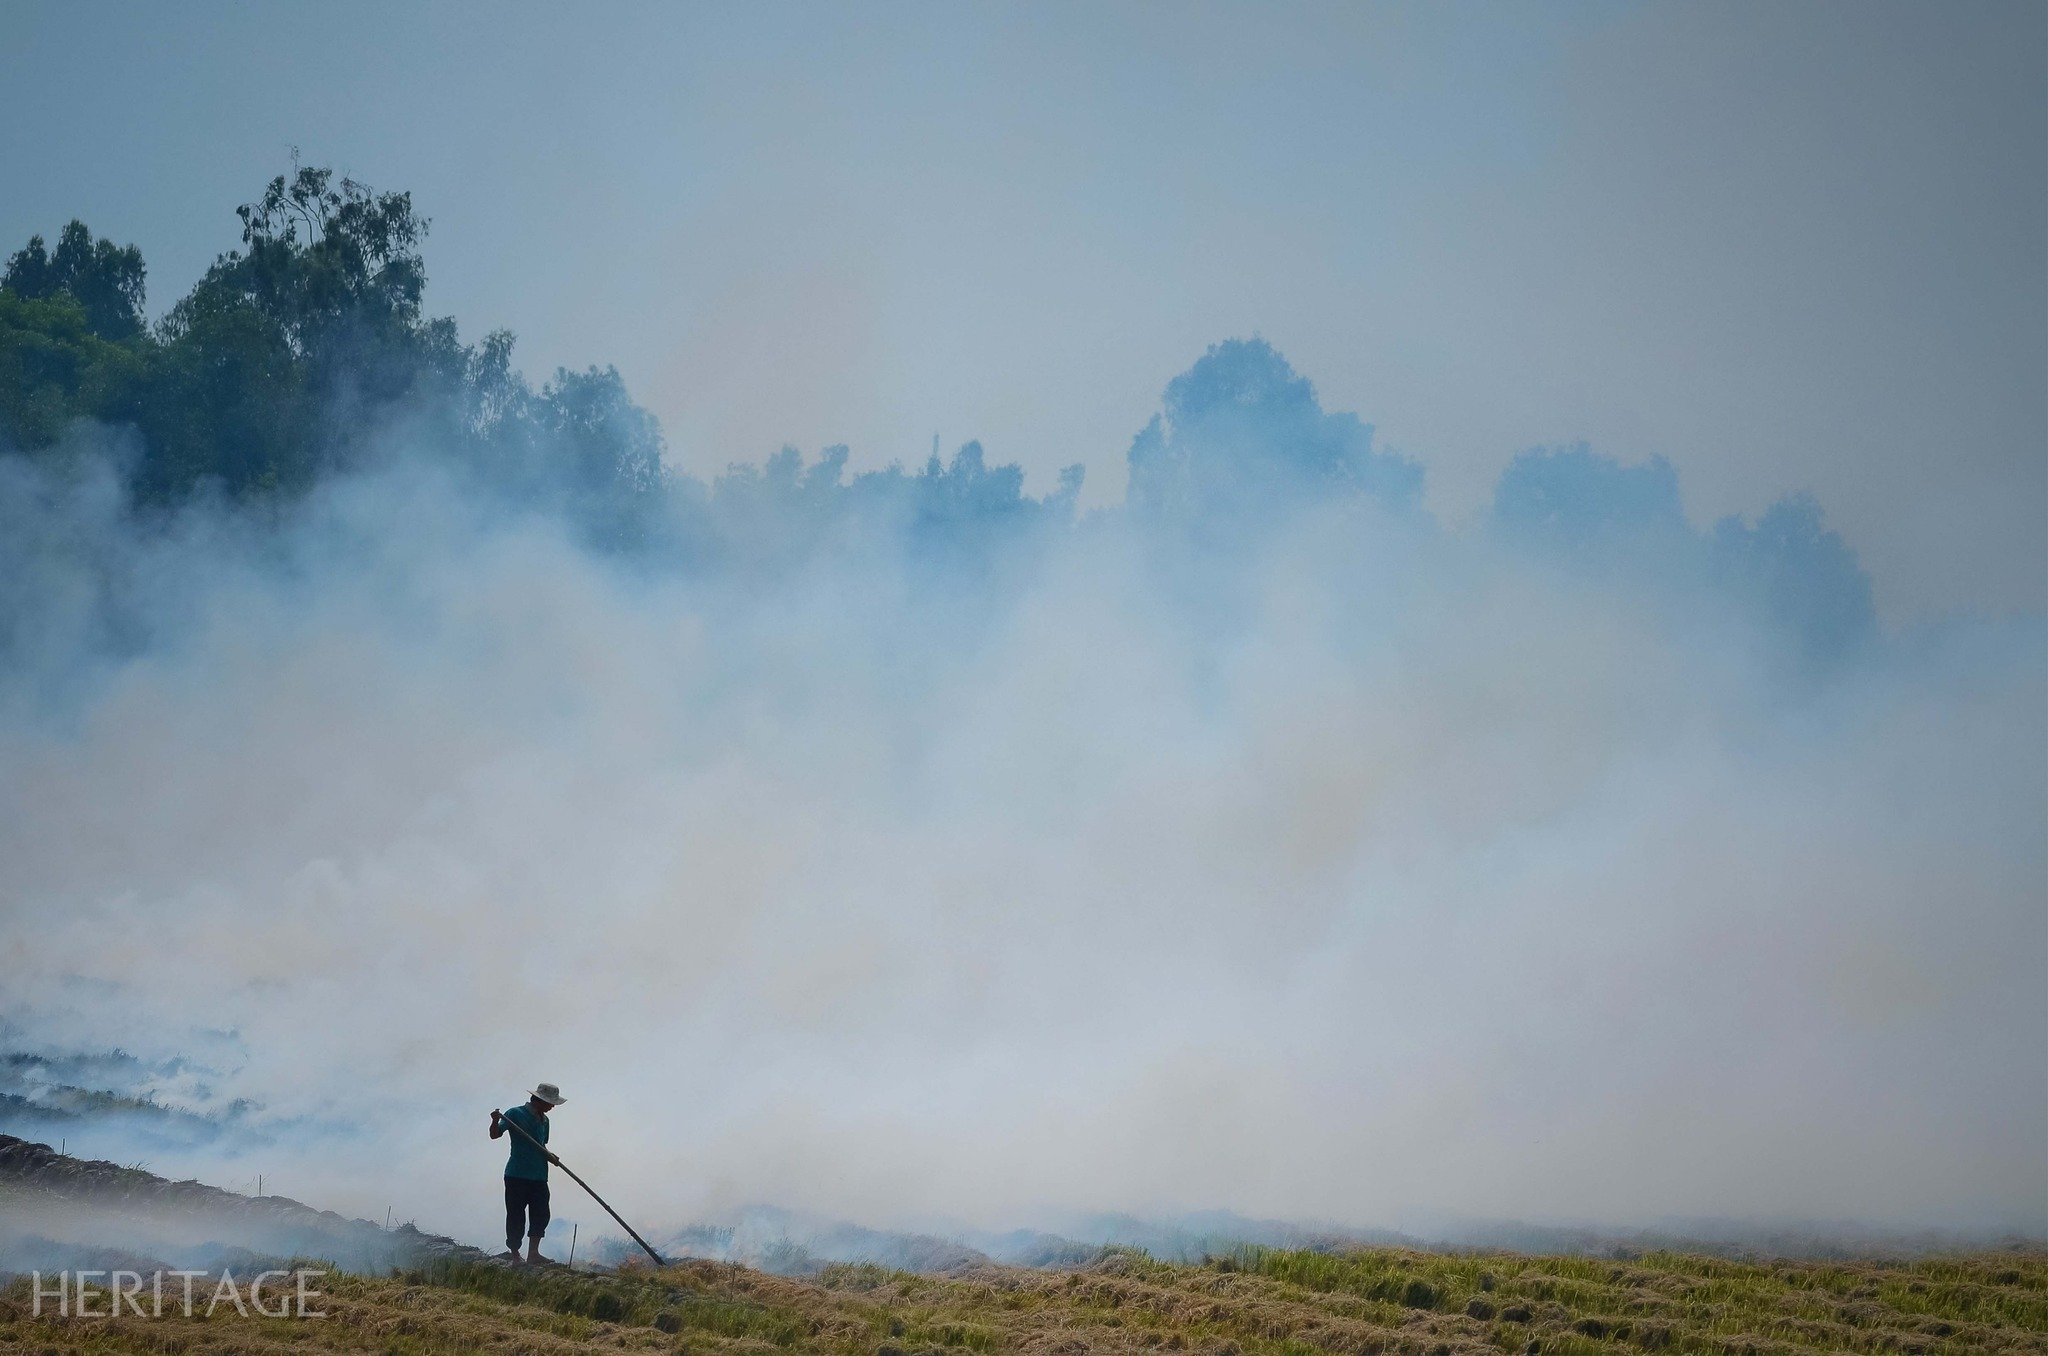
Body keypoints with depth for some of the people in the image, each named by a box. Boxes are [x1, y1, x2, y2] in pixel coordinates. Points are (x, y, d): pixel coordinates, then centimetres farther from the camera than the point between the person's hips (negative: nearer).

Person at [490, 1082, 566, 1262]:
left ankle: (533, 1253, 5)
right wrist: (495, 1121, -32)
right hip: (517, 1174, -7)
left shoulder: (544, 1120, 16)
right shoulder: (515, 1114, -6)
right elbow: (495, 1134, -11)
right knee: (516, 1216, -2)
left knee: (541, 1214, 0)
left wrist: (549, 1156, 5)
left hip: (539, 1176, 7)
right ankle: (514, 1254, 5)